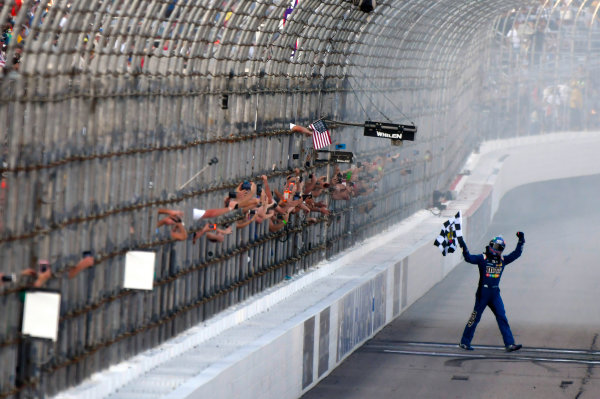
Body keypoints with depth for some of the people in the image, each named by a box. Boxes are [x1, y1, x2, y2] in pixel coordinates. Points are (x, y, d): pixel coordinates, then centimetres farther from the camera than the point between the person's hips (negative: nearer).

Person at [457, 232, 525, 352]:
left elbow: (516, 254, 14)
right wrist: (462, 245, -29)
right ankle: (464, 342, 13)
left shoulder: (502, 260, 9)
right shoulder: (483, 259, -7)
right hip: (483, 293, -5)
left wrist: (521, 241, 5)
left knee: (502, 318, 0)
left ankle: (509, 344, -1)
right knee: (475, 318, 2)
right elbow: (468, 258, -18)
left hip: (495, 294, 5)